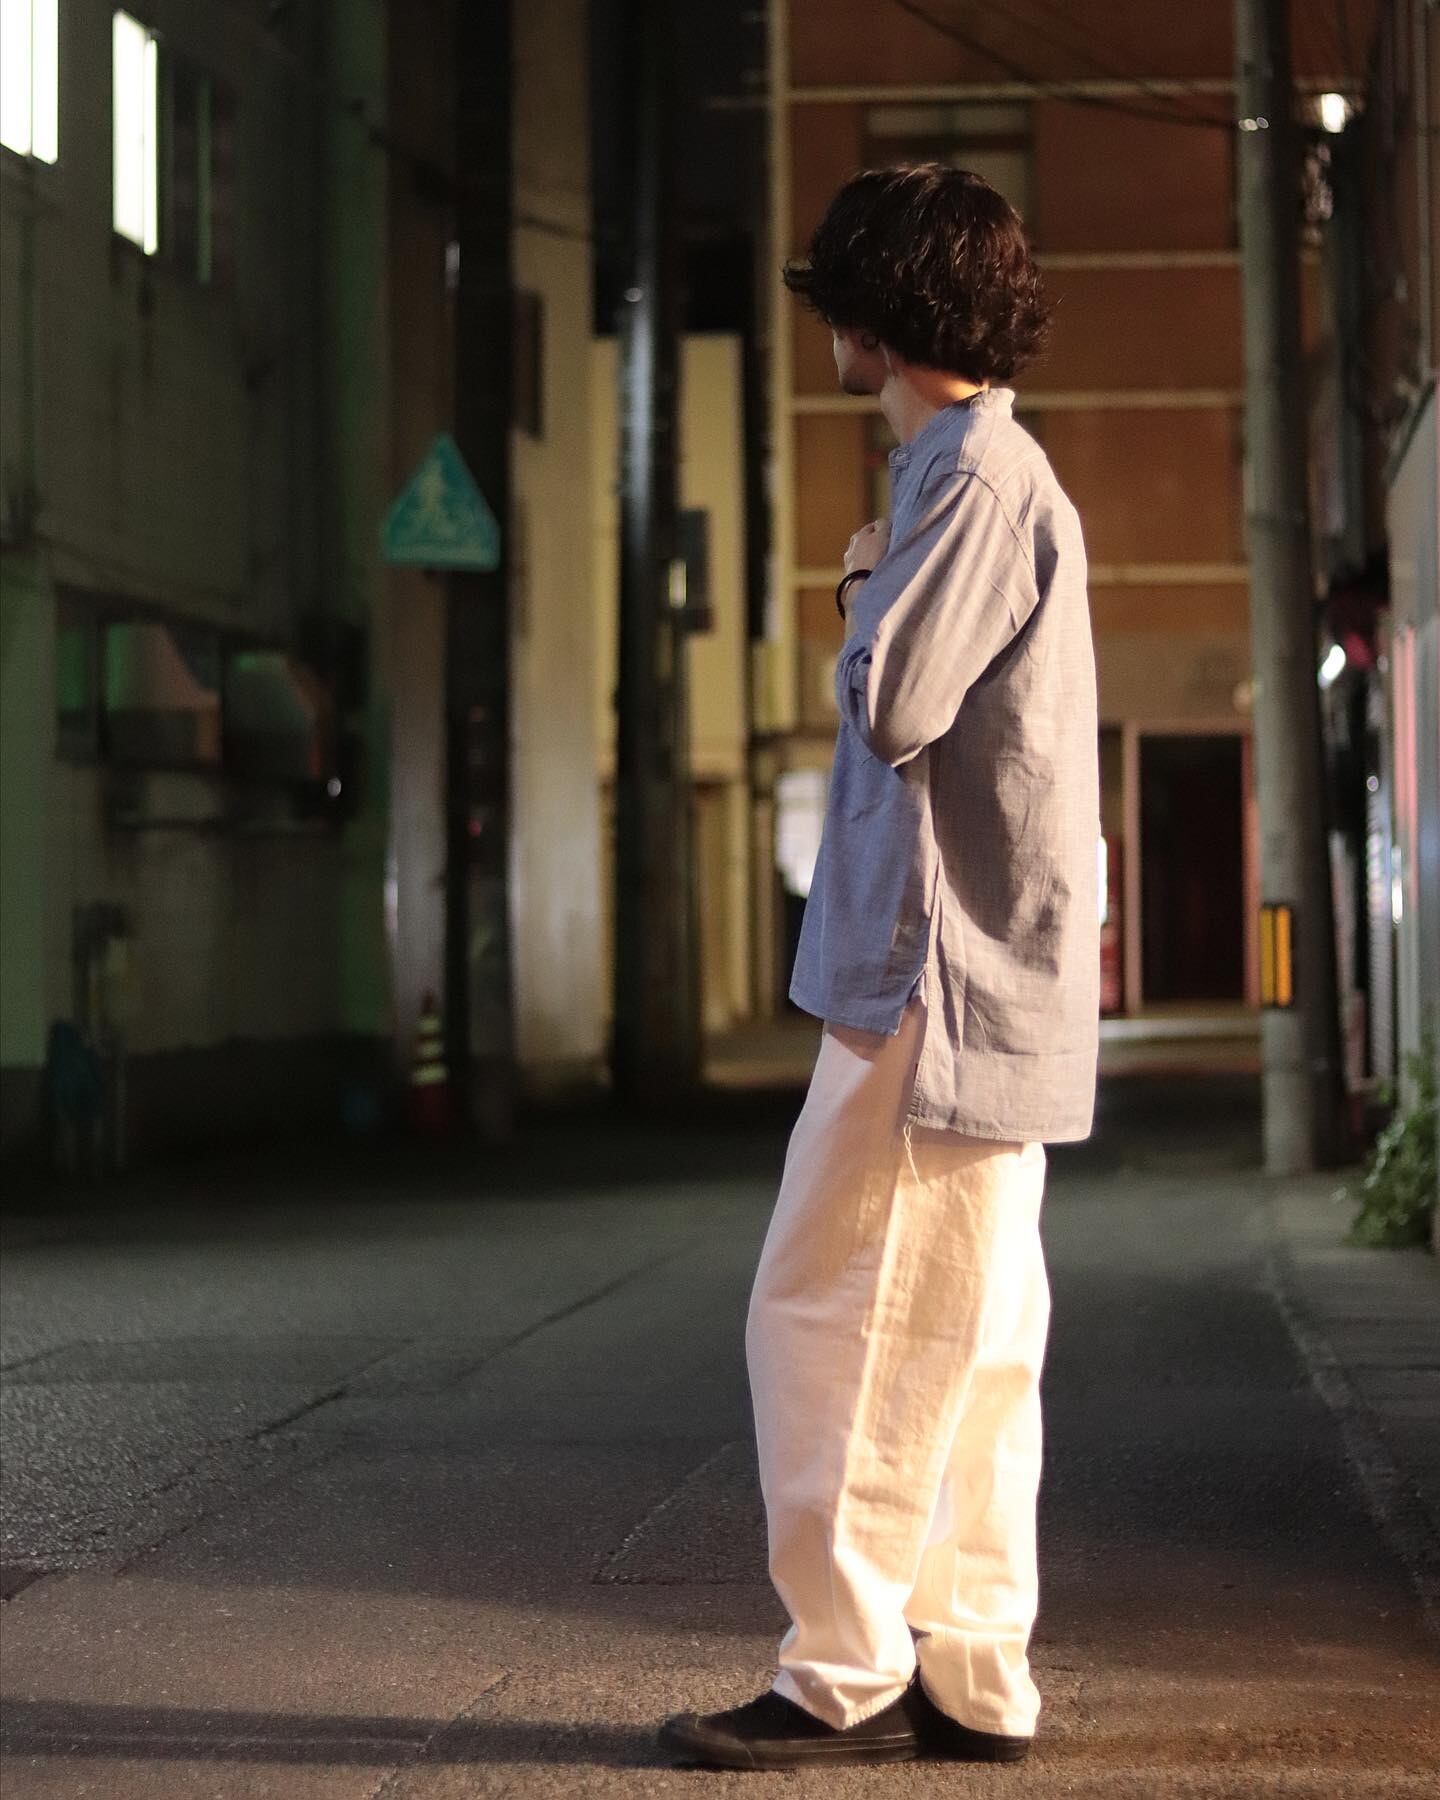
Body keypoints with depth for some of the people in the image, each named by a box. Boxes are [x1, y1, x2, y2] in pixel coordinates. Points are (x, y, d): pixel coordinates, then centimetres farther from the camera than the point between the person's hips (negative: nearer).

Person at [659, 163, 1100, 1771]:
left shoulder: (974, 475, -14)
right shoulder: (985, 466, 19)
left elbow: (892, 705, -21)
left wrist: (861, 591, -4)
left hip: (937, 981, -10)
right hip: (984, 976, 10)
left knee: (828, 1319, -6)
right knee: (964, 1339, 10)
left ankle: (843, 1677, -2)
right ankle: (967, 1680, 15)